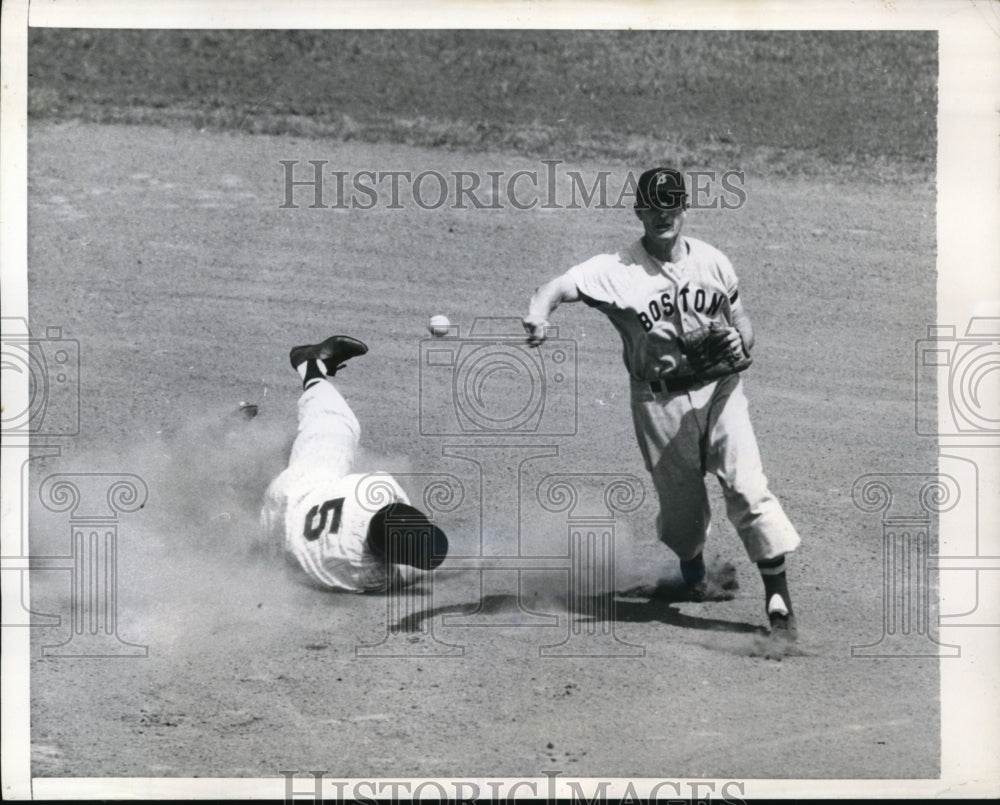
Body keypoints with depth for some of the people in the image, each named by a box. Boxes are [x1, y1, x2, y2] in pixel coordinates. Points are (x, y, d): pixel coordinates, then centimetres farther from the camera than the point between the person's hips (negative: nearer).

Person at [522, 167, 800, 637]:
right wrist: (538, 316, -46)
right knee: (681, 510, 5)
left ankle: (778, 595, -8)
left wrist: (739, 342, -13)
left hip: (717, 388, 1)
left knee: (747, 488, -14)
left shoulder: (712, 262, 2)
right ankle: (691, 564, 41)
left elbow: (743, 326, 11)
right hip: (660, 400, -1)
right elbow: (559, 287, -23)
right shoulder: (616, 271, -10)